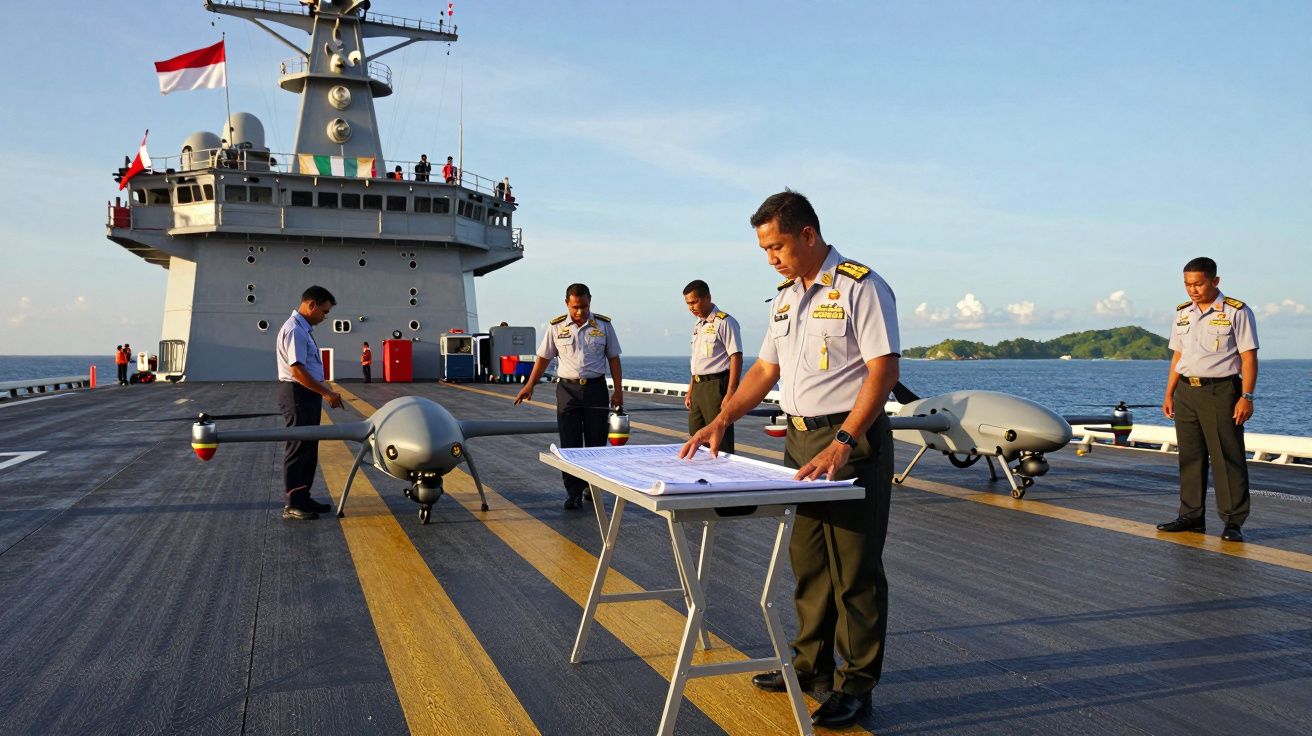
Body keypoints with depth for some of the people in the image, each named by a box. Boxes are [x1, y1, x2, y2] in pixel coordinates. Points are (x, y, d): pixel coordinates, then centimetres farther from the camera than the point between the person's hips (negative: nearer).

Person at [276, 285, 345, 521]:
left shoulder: (304, 329, 14)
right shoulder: (294, 330, -17)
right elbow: (297, 370, -23)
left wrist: (324, 392, 15)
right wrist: (326, 393, -21)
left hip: (308, 394, 10)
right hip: (298, 394, -10)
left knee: (309, 448, 15)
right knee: (299, 448, -5)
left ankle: (303, 497, 23)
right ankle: (293, 505, 2)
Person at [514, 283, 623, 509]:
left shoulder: (604, 324, 1)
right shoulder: (555, 327, 1)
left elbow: (613, 358, 6)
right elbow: (544, 358, 8)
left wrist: (618, 390, 2)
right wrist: (529, 386, 4)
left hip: (596, 388, 0)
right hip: (567, 388, 0)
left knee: (596, 443, 5)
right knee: (569, 444, -2)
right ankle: (573, 493, 4)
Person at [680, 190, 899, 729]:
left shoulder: (860, 287, -12)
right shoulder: (787, 296, 14)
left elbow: (883, 369, -19)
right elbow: (765, 369, 18)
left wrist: (842, 443, -26)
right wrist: (720, 422, 8)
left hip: (850, 441, -8)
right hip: (800, 441, 8)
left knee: (854, 570, 0)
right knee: (807, 562, 15)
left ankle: (856, 683, 13)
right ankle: (811, 664, 30)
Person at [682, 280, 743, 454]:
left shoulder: (724, 322, -10)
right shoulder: (698, 326, 16)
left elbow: (736, 358, -14)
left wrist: (730, 394, -20)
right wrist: (690, 391, 19)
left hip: (717, 386, -9)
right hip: (698, 387, 9)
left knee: (720, 443, -6)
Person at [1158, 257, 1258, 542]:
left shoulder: (1236, 312, -4)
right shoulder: (1182, 313, 13)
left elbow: (1248, 357, -7)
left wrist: (1246, 396, -13)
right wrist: (1169, 394, 13)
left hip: (1220, 391, -6)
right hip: (1186, 391, 6)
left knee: (1227, 457, -3)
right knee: (1190, 457, 9)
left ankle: (1233, 521, 4)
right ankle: (1191, 516, 18)